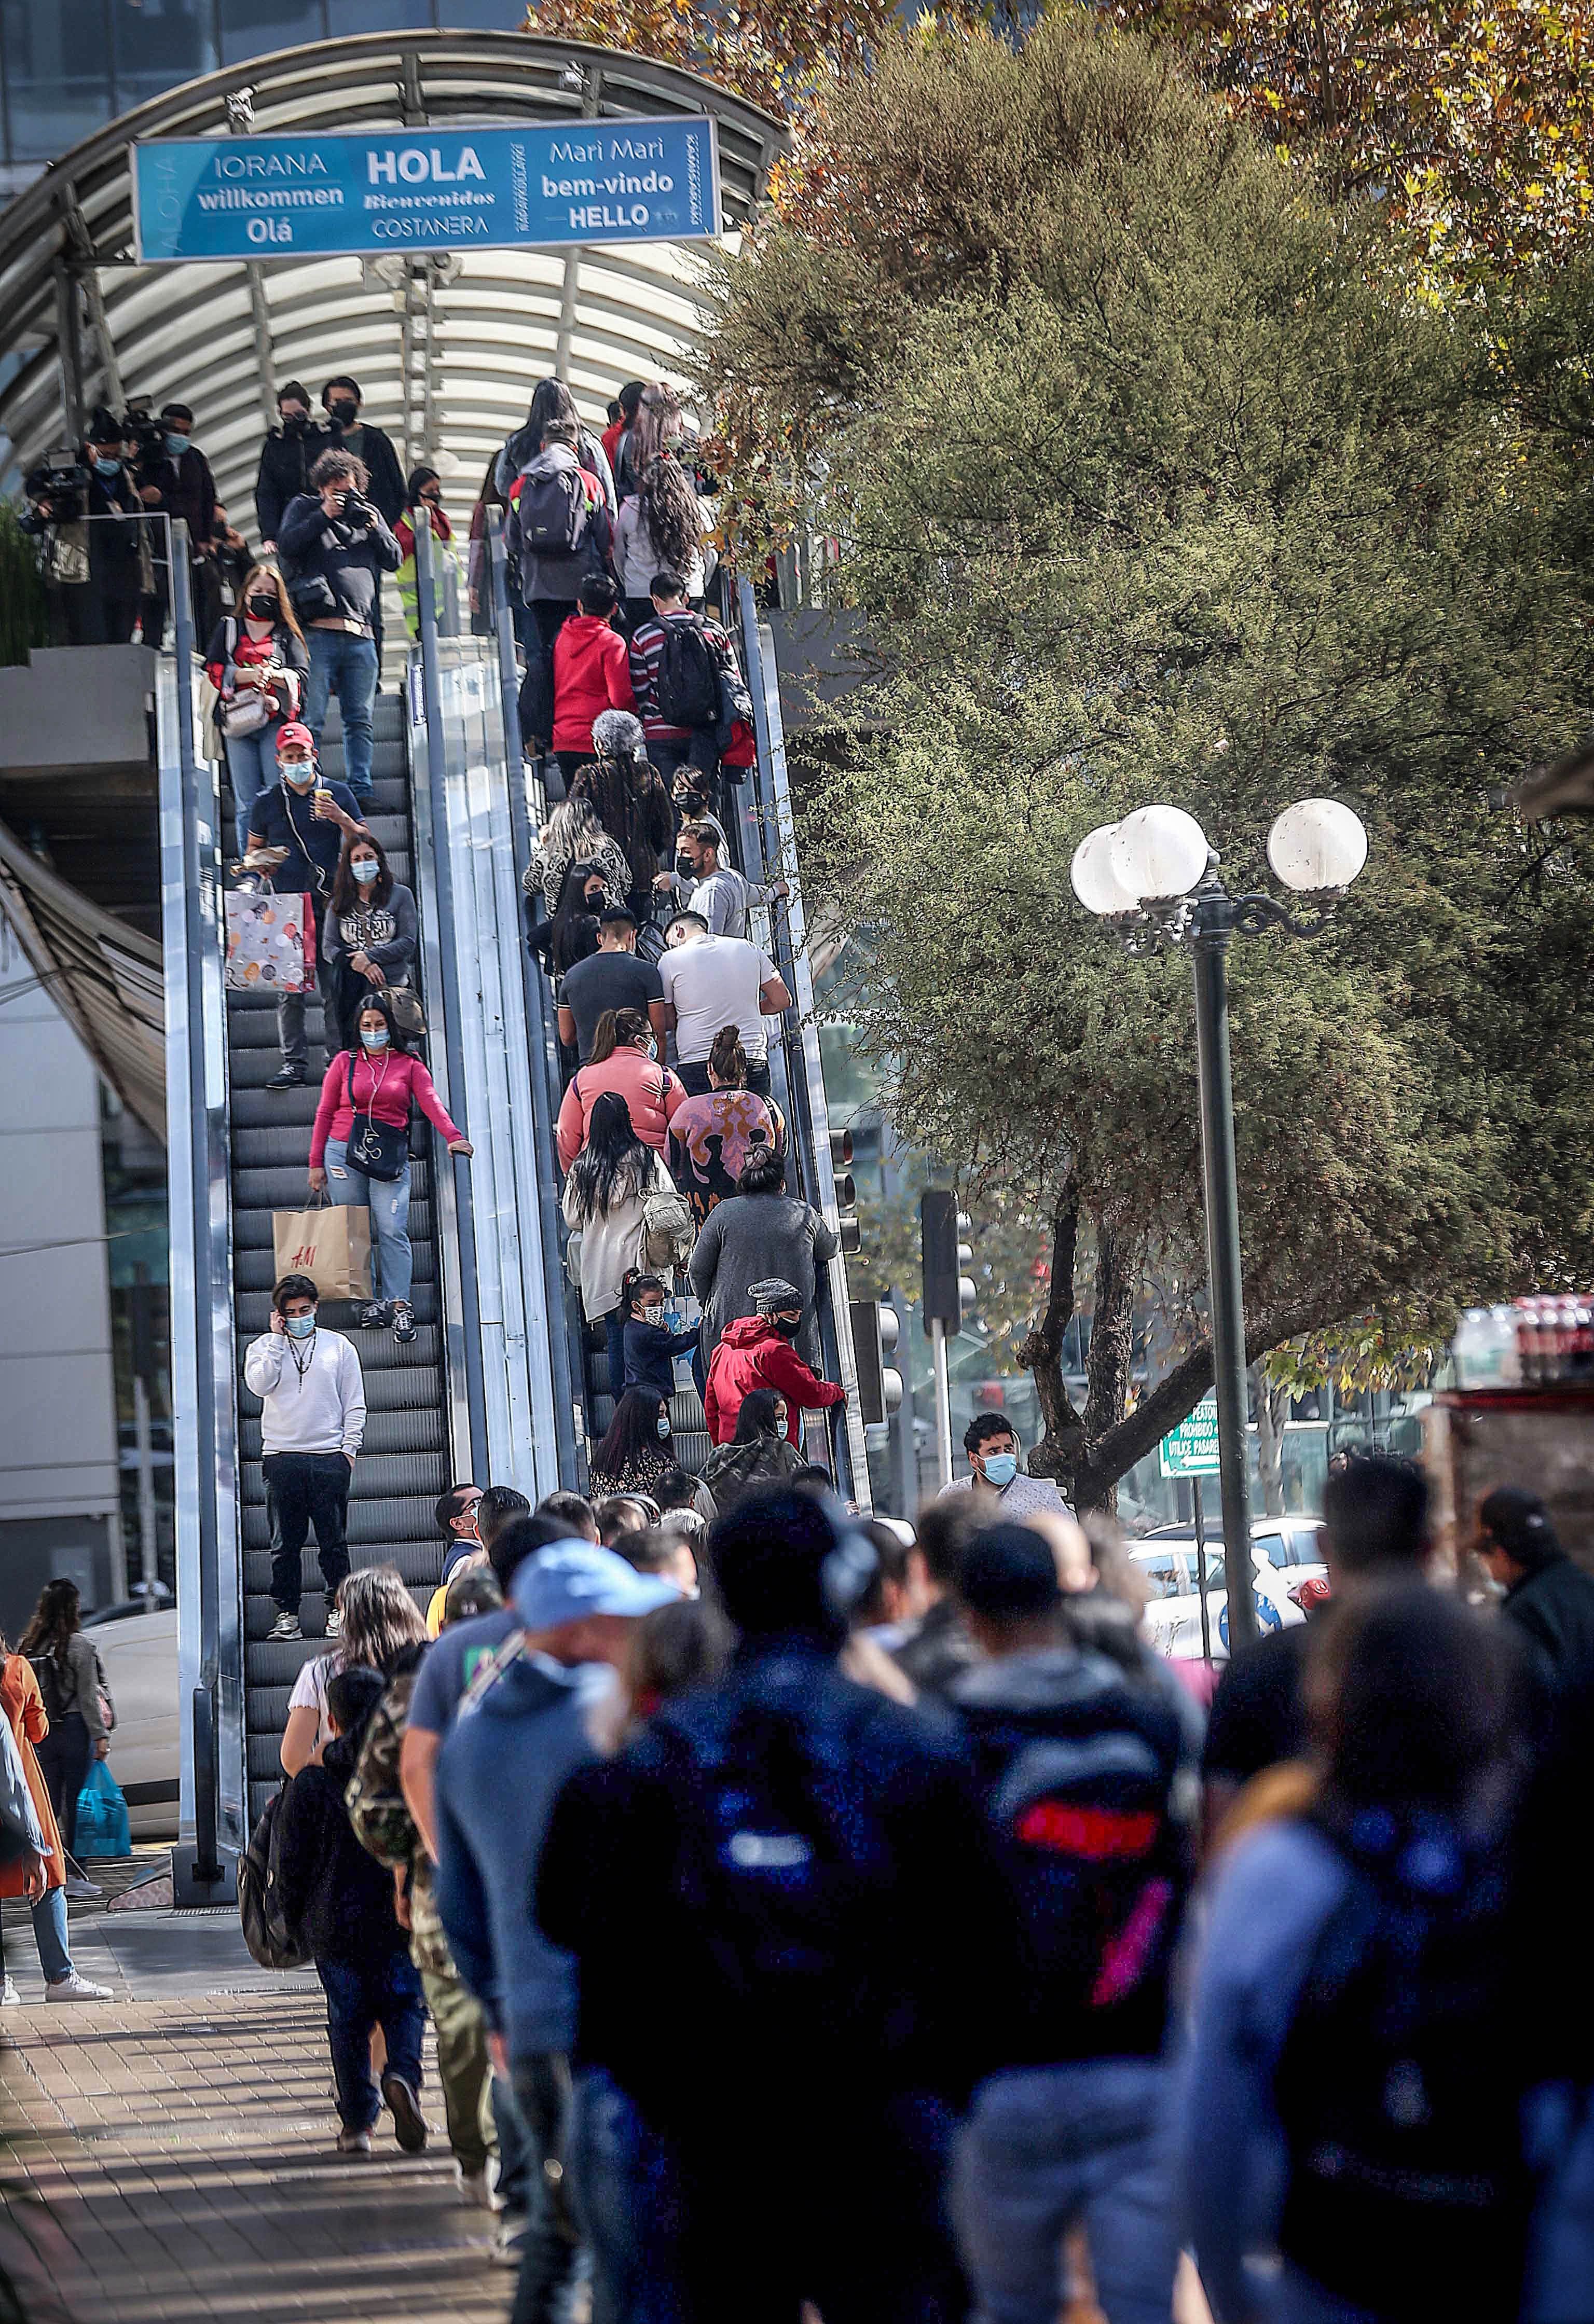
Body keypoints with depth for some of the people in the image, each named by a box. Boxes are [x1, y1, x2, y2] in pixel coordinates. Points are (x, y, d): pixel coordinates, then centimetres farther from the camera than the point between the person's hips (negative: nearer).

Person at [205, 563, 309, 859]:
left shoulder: (287, 633, 17)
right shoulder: (228, 628, 20)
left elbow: (300, 675, 6)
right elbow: (214, 669, 7)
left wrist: (272, 674, -13)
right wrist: (251, 674, -8)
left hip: (276, 721, -1)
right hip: (237, 721, 1)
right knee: (246, 802, -4)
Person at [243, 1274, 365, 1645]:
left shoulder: (339, 1346, 11)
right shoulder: (263, 1347, 10)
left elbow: (355, 1403, 11)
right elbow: (259, 1384, -10)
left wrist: (349, 1447, 1)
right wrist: (277, 1338, -6)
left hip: (330, 1457, 0)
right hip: (281, 1457, 0)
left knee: (333, 1541, 0)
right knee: (285, 1542, 0)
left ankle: (338, 1610, 8)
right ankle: (287, 1612, 6)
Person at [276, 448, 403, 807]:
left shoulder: (368, 513, 21)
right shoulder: (304, 508, 12)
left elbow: (394, 560, 18)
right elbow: (287, 545, -3)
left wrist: (375, 530, 1)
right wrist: (323, 516, -8)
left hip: (361, 635, 4)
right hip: (318, 632, -4)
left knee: (360, 720, 4)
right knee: (310, 718, -7)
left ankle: (361, 787, 5)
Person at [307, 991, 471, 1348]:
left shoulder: (410, 1065, 8)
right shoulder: (345, 1062, 10)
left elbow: (431, 1103, -6)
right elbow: (325, 1113, 11)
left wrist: (453, 1137, -24)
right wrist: (317, 1162, 6)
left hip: (390, 1156, -1)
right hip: (344, 1153, 1)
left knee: (392, 1230, -10)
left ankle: (399, 1306, -9)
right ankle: (371, 1303, 7)